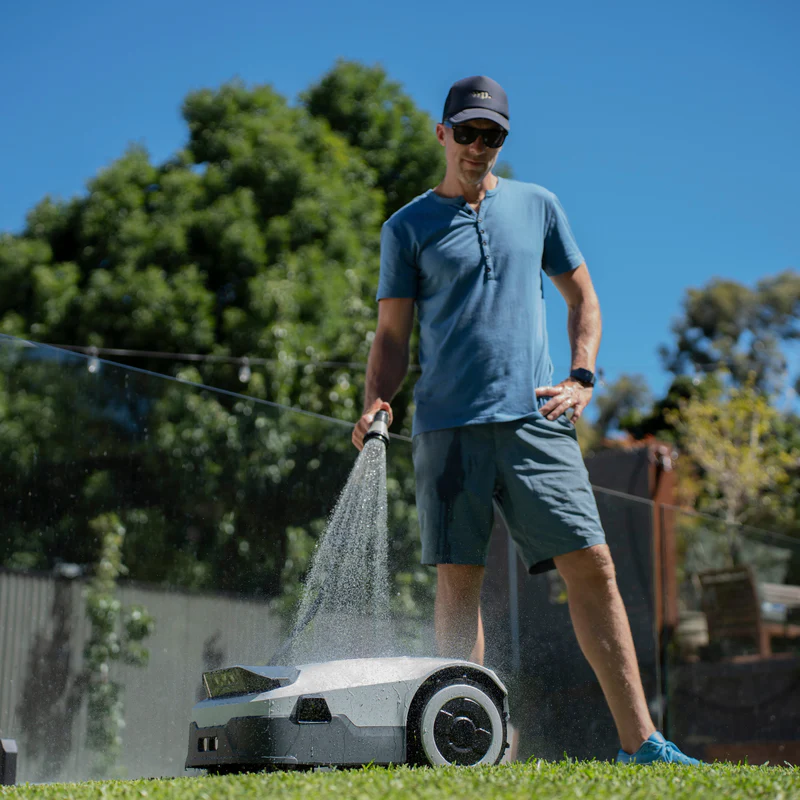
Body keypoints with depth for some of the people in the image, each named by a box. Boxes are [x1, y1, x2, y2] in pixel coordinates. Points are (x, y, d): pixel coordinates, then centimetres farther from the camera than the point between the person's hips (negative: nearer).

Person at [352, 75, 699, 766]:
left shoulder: (537, 206, 16)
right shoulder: (408, 227, 10)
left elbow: (583, 298, 20)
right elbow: (392, 336, 9)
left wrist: (582, 378, 5)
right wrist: (376, 403, -9)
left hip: (533, 418, 1)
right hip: (448, 424, -1)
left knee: (592, 565, -6)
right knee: (459, 581, -1)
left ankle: (639, 739, -2)